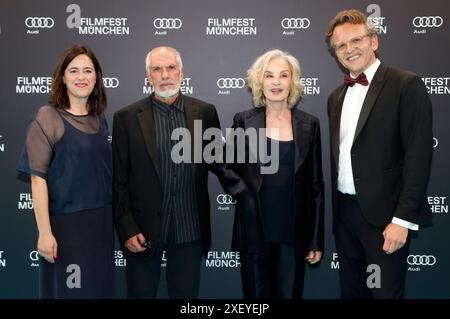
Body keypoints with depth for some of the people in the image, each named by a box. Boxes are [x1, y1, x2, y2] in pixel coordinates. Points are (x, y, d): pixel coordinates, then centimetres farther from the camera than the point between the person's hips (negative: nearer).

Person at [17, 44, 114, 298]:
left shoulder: (100, 119, 7)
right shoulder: (48, 118, -9)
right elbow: (38, 178, -12)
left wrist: (112, 218, 7)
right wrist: (45, 232, -17)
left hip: (102, 222, 5)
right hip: (65, 223, -5)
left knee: (100, 287, 14)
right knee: (67, 289, 7)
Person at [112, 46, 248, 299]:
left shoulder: (205, 113, 2)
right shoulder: (127, 117, -3)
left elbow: (219, 162, 6)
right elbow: (119, 180, -2)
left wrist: (247, 194, -10)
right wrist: (127, 229, -7)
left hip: (190, 229, 1)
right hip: (143, 230, -1)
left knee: (186, 294, 14)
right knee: (141, 292, 12)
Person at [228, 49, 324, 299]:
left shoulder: (309, 124, 2)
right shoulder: (243, 121, -1)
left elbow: (316, 185, 4)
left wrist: (317, 239, 3)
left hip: (294, 233, 1)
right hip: (255, 232, -1)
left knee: (290, 293, 11)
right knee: (257, 295, 10)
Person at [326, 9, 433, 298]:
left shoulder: (406, 85, -8)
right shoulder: (336, 96, 13)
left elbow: (418, 155, -13)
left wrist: (402, 219, -17)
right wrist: (334, 208, 11)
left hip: (384, 214, -6)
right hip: (344, 212, 6)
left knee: (386, 291, 3)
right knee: (351, 291, 16)